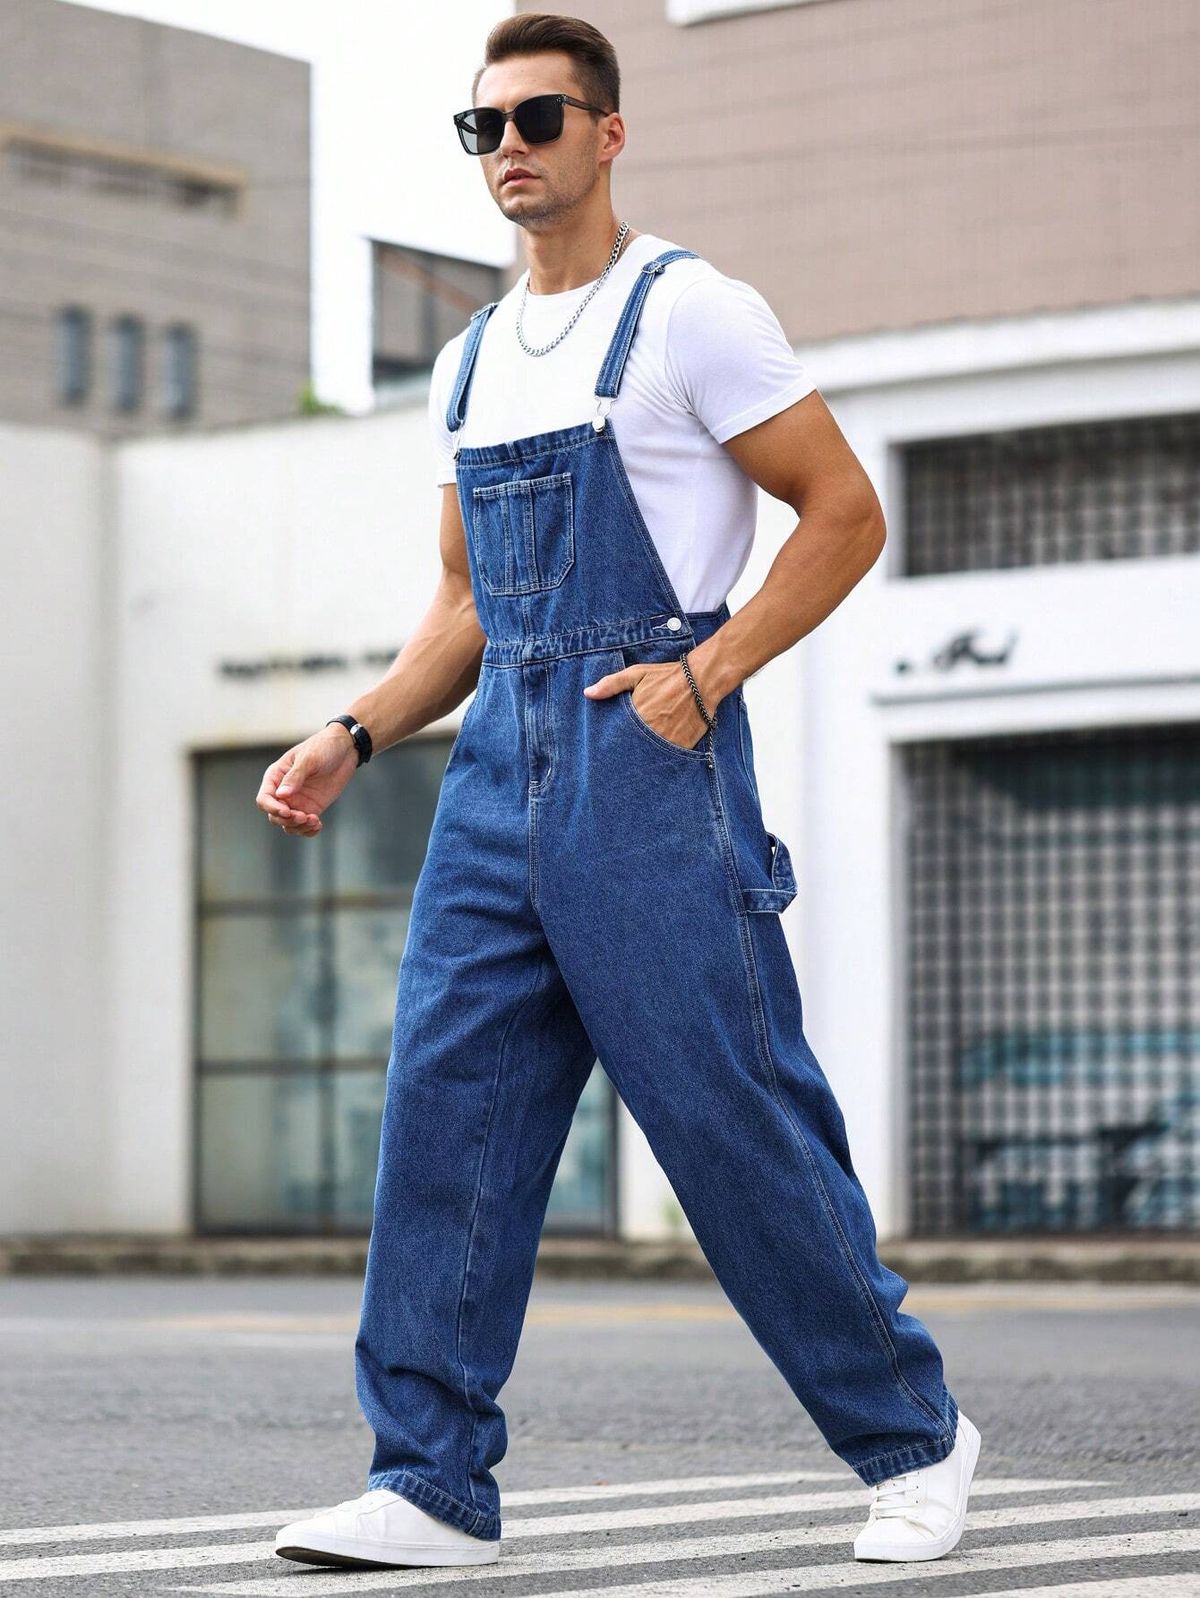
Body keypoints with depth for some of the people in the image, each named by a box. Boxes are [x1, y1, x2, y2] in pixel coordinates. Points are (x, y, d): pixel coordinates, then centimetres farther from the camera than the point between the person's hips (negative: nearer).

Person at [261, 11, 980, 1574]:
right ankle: (433, 1486, 3)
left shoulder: (689, 311, -3)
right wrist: (352, 737, 8)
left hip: (649, 755, -6)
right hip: (500, 757, 7)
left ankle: (912, 1436, 13)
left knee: (735, 1117, -4)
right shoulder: (472, 362, 18)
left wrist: (705, 674, -14)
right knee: (445, 1104, -2)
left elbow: (846, 513, -4)